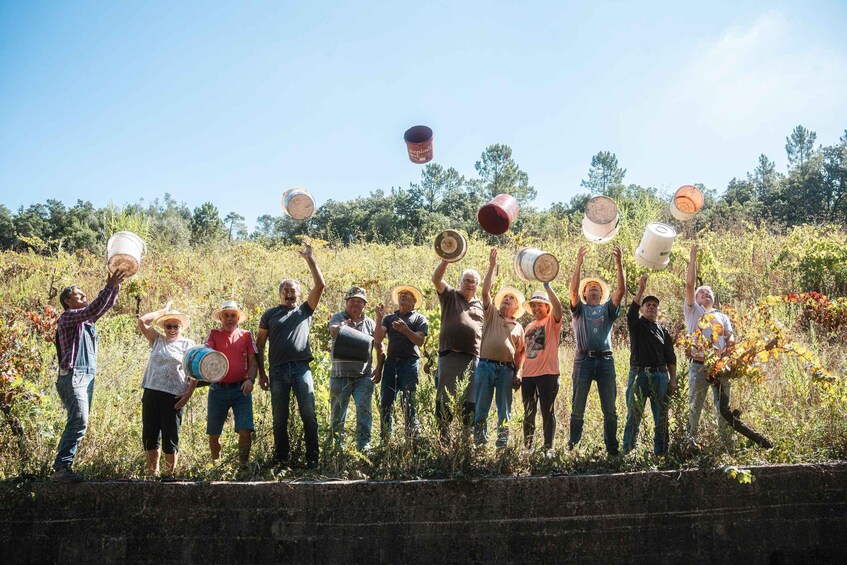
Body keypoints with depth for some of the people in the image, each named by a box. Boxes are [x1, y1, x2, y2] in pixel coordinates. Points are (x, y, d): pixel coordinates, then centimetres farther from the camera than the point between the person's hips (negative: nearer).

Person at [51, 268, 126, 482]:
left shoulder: (87, 319, 20)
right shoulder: (67, 317, -4)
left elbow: (105, 306, 17)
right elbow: (92, 310, -19)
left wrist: (116, 286, 3)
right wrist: (109, 287, -22)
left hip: (88, 376, 9)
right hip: (73, 376, -9)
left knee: (78, 423, 7)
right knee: (79, 421, -19)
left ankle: (62, 467, 10)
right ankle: (62, 467, -19)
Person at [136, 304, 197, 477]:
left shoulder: (188, 344, 5)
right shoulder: (157, 340, 14)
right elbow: (142, 321, 4)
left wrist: (189, 393, -10)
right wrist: (163, 312, 10)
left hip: (173, 396, -3)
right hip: (151, 392, 4)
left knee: (170, 438, 1)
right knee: (149, 435, 7)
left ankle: (170, 474, 11)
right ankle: (152, 473, 17)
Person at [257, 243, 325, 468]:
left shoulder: (305, 311, 14)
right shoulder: (270, 314, 14)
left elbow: (319, 285, 3)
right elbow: (260, 345, 13)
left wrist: (310, 259, 0)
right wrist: (261, 373, 6)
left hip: (301, 368, 0)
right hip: (278, 371, 1)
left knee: (309, 414, -5)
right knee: (279, 418, 5)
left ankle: (312, 458, -1)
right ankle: (281, 460, 12)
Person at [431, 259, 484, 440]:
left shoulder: (481, 305, 20)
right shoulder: (450, 296, 11)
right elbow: (436, 279, -4)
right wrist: (446, 260, -16)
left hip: (473, 357, 3)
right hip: (450, 355, -3)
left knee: (470, 400, 3)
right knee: (445, 397, 0)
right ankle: (442, 433, 7)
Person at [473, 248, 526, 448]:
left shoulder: (518, 327, 16)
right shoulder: (491, 314, 12)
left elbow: (520, 352, 15)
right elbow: (485, 291, 1)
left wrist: (517, 374, 3)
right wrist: (492, 267, -3)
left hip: (507, 369, 2)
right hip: (486, 365, -2)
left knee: (504, 409, 4)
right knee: (481, 406, -2)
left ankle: (502, 442, 9)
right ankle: (479, 441, 2)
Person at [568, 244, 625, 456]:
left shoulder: (608, 309, 18)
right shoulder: (579, 309, 15)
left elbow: (621, 290, 3)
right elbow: (573, 289, -3)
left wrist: (618, 263, -8)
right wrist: (579, 262, -12)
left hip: (605, 360, 1)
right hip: (583, 359, -1)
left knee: (610, 409, 1)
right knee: (578, 408, -1)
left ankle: (612, 448, 5)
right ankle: (573, 447, 3)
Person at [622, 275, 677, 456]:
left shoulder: (663, 331, 16)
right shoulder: (636, 325, 8)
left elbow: (671, 357, 13)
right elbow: (632, 311, -15)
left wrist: (673, 379, 4)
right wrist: (641, 290, -25)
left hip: (660, 376, 3)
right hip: (639, 374, -3)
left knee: (661, 417, 4)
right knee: (633, 416, -5)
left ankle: (661, 453, 11)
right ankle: (627, 452, -3)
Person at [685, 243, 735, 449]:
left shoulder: (722, 317, 22)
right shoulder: (693, 311, 12)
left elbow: (730, 336, 11)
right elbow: (689, 285, 2)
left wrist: (729, 345, -13)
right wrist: (693, 259, -2)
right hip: (699, 366, -3)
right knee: (694, 406, -3)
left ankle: (728, 445, 7)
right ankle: (691, 442, 2)